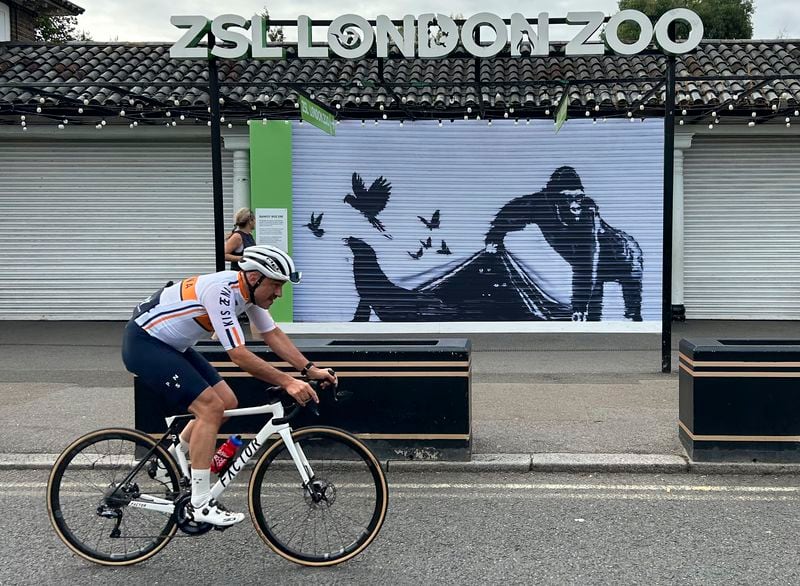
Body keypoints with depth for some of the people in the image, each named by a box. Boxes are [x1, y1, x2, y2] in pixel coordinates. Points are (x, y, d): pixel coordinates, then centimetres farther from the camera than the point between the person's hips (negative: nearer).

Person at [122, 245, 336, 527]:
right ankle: (200, 505, -10)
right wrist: (287, 382, -31)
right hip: (143, 343, -9)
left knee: (227, 403, 4)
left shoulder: (249, 290, -3)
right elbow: (239, 355, -32)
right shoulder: (221, 291, -30)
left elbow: (273, 334, 3)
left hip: (171, 345, 9)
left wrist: (311, 369, -6)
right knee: (211, 408, -17)